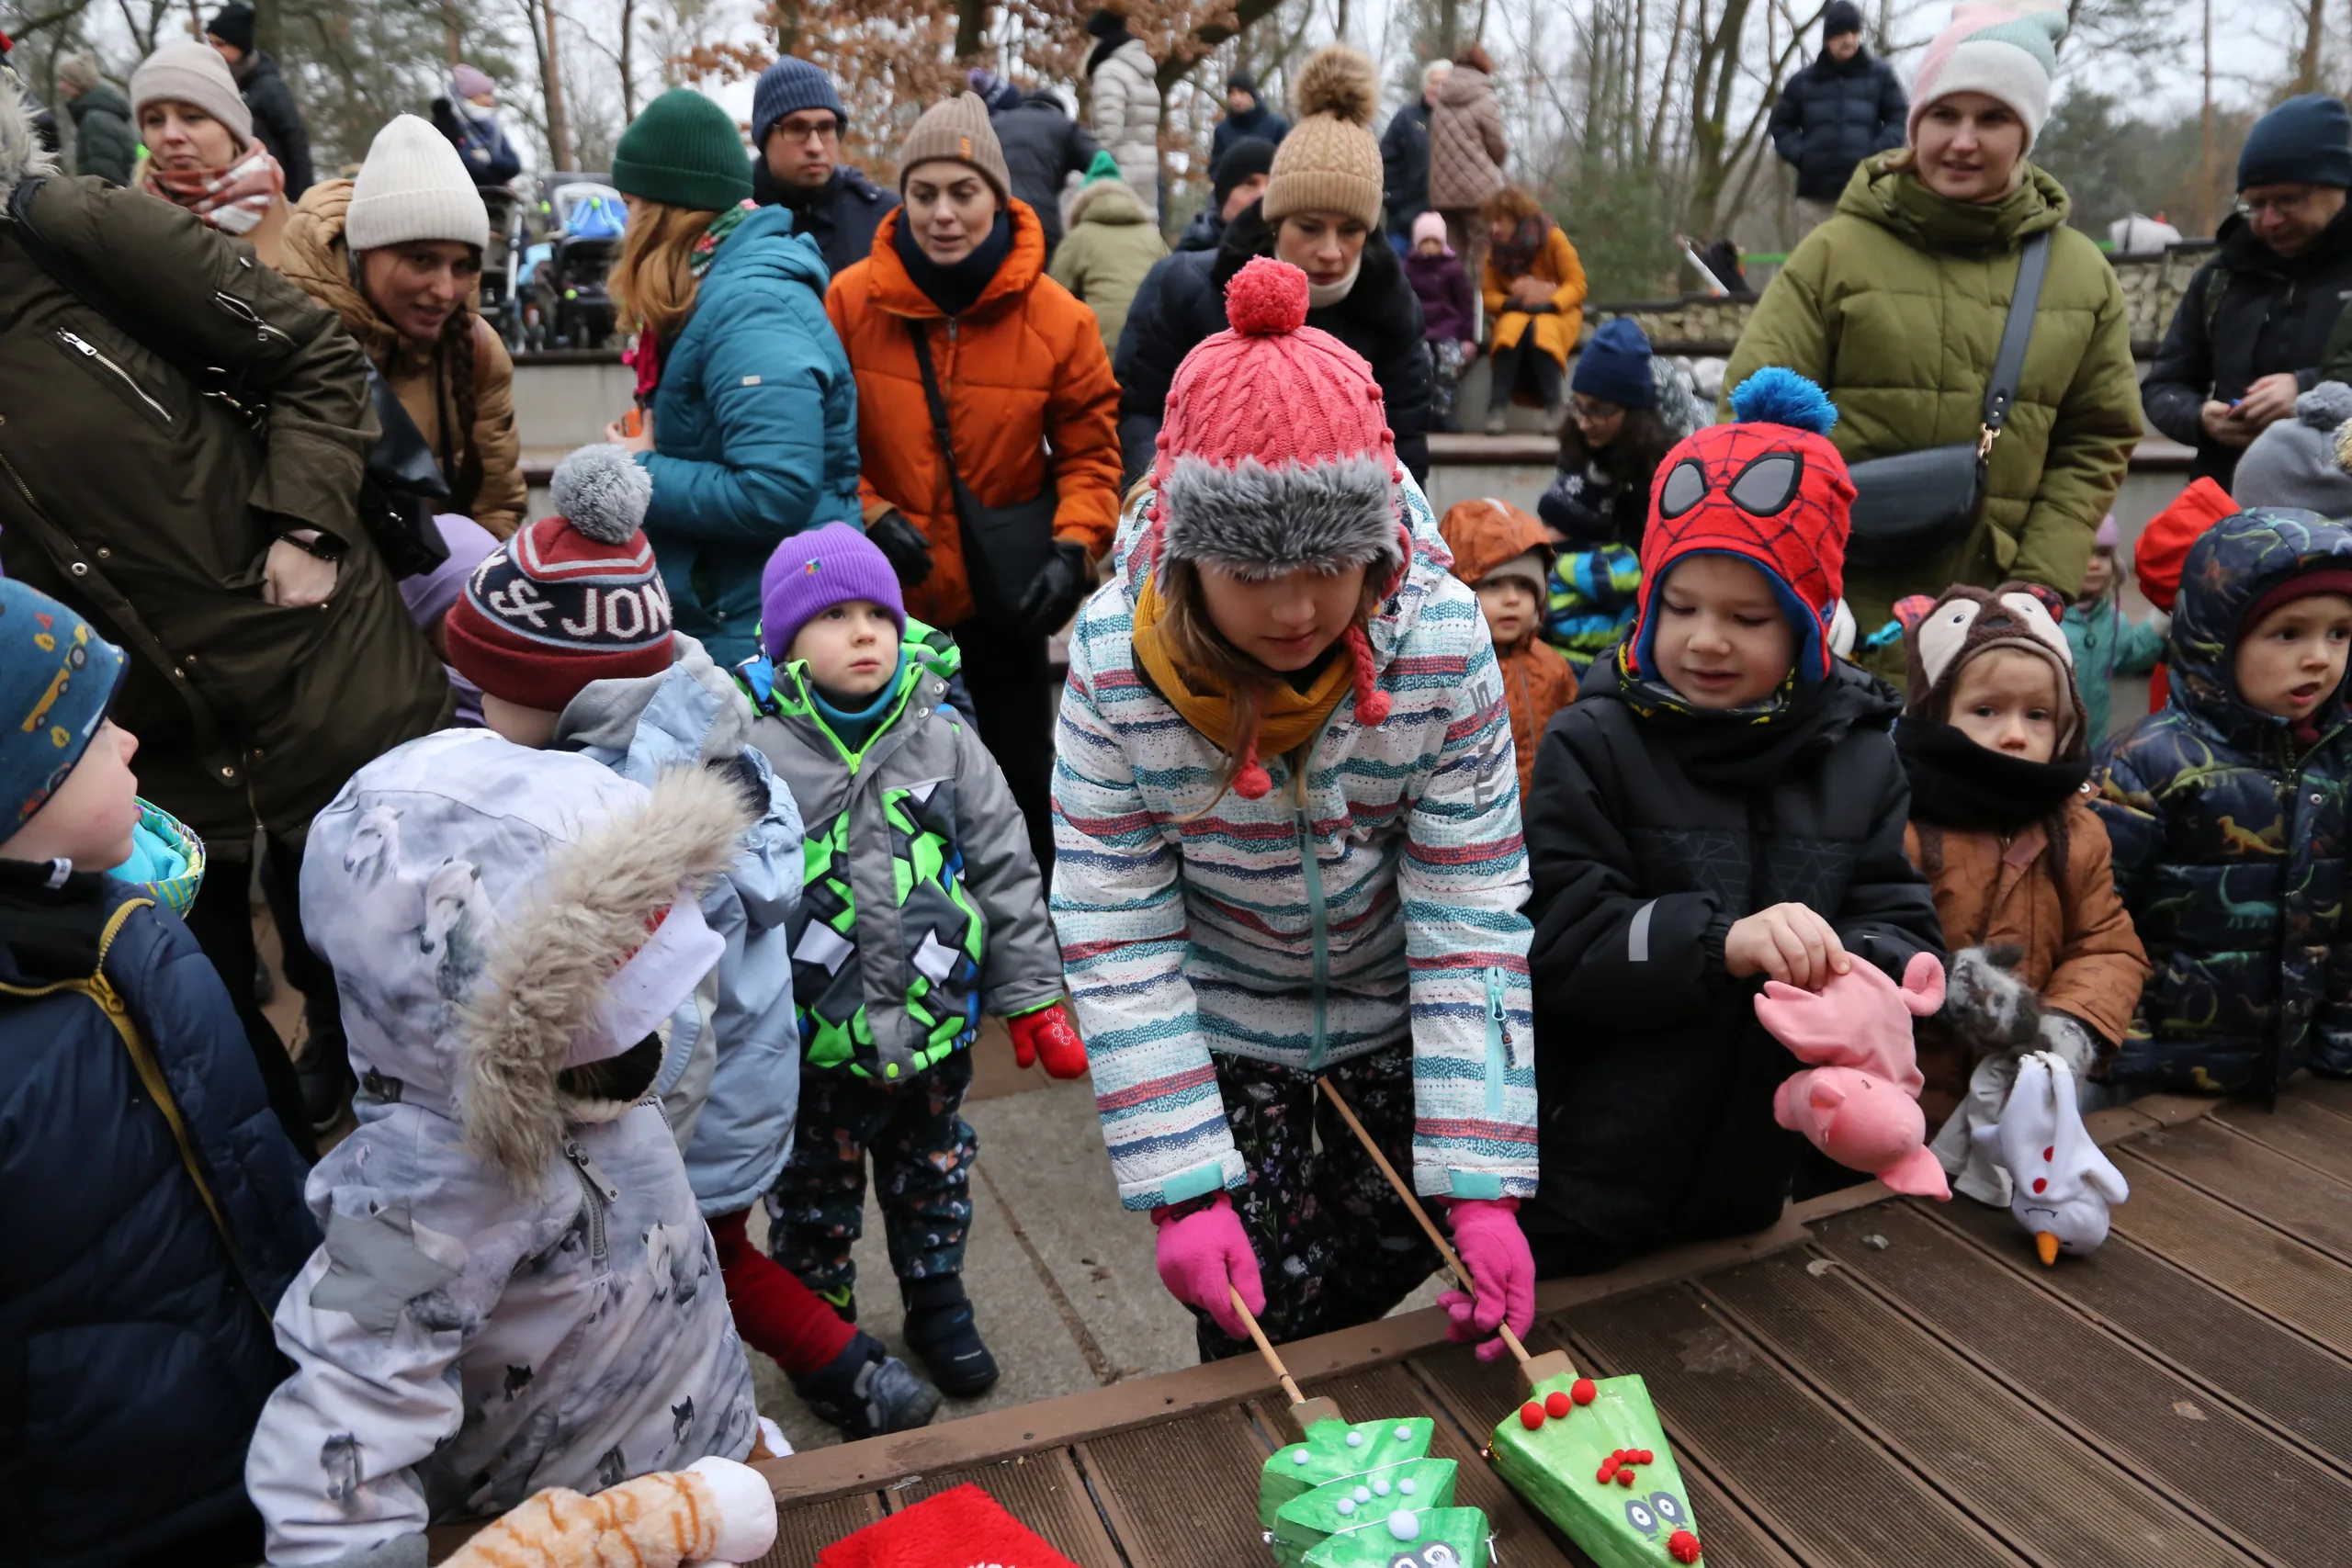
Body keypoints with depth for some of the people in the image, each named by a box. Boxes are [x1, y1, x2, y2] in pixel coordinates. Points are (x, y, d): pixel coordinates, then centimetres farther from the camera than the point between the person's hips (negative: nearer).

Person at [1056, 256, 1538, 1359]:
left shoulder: (1443, 641, -25)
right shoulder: (1115, 659, -25)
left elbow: (1470, 914, -21)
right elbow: (1116, 932, -20)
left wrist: (1482, 1181, -24)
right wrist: (1183, 1187, -24)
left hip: (1391, 1016, 1)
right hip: (1218, 1028, -1)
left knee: (1392, 1256, 14)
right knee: (1253, 1320, 6)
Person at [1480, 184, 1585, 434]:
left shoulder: (1553, 237, -11)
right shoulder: (1495, 247, -2)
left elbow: (1577, 284, -11)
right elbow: (1489, 294, 0)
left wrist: (1548, 304, -26)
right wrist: (1513, 303, -21)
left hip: (1557, 312, -2)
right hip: (1515, 313, 2)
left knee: (1541, 330, -37)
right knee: (1512, 329, -34)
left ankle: (1553, 407, -32)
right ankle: (1498, 407, -36)